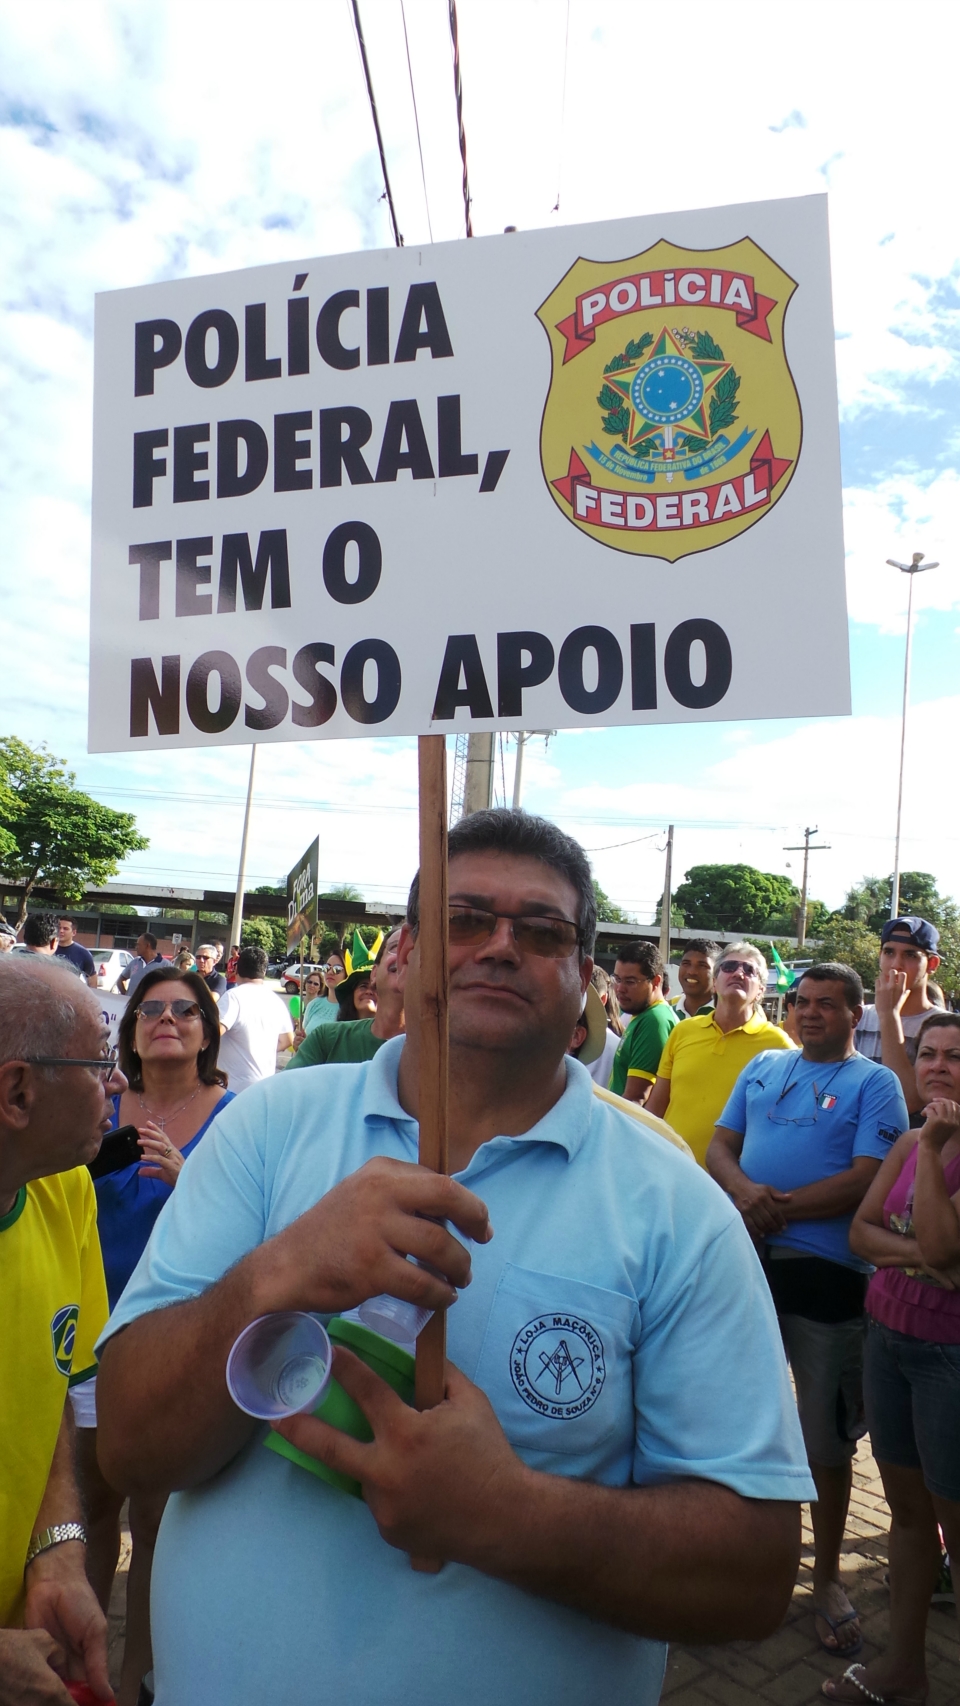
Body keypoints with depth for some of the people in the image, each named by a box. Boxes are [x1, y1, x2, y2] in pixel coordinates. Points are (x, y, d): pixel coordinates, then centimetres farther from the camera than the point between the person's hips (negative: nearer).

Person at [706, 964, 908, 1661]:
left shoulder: (875, 1083, -4)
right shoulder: (763, 1067, 9)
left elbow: (867, 1181, -15)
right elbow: (720, 1146, 6)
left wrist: (779, 1207, -18)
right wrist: (744, 1189, -15)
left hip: (826, 1275, -4)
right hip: (747, 1263, 4)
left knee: (827, 1440, 9)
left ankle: (827, 1576, 31)